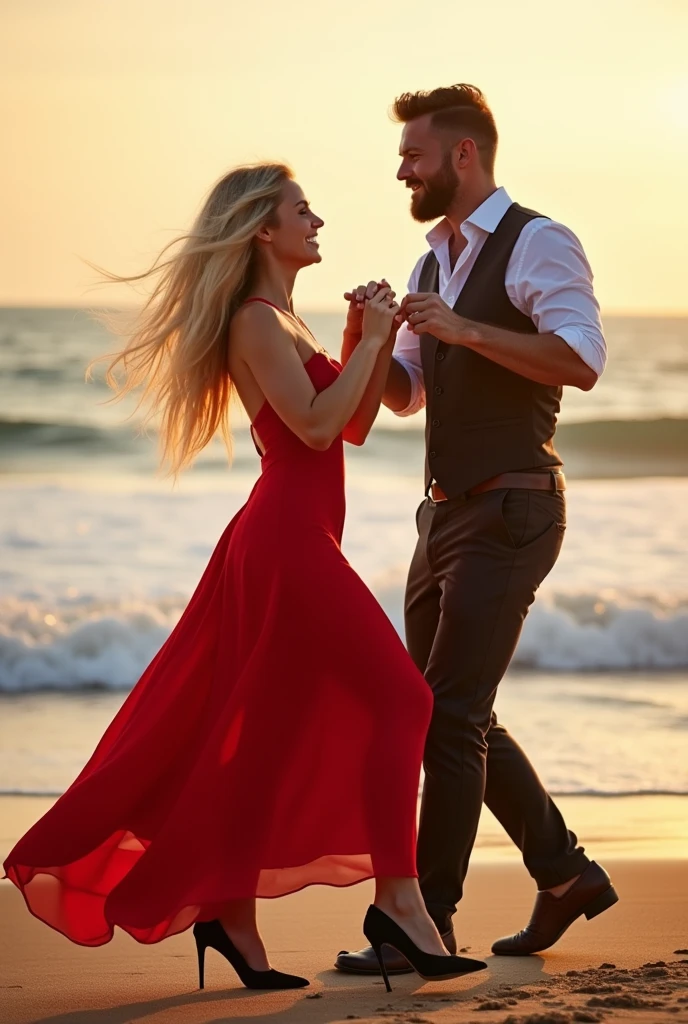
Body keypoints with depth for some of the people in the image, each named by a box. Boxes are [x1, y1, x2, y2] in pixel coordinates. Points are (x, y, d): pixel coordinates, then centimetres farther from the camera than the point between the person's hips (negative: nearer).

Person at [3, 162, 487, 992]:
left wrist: (373, 343, 9)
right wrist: (370, 340, -12)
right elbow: (315, 426, -20)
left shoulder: (281, 324, 20)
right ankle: (397, 899, -12)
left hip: (286, 541, 10)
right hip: (290, 540, -10)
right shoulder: (257, 321, -9)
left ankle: (229, 914, 12)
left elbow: (353, 425, 20)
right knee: (395, 697, -10)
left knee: (262, 732, 9)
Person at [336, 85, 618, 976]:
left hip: (510, 511, -9)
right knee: (450, 714, 13)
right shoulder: (433, 262, 16)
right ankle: (565, 874, 25)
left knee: (451, 714, -11)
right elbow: (406, 394, 21)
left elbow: (581, 362, -23)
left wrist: (465, 329, -26)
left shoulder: (537, 243, -10)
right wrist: (369, 337, 1)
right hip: (448, 511, 9)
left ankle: (430, 920, -6)